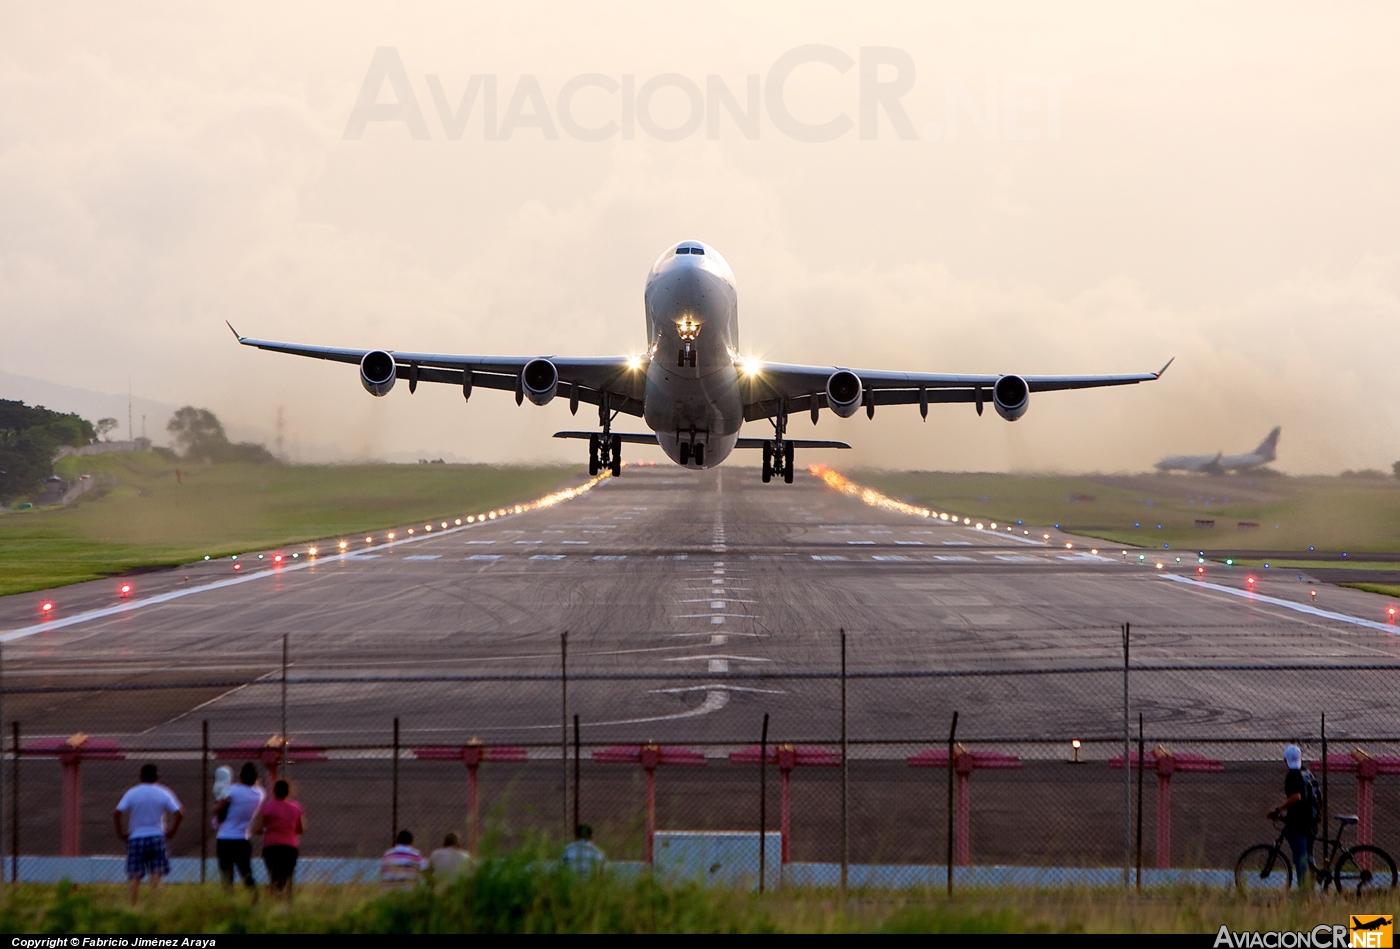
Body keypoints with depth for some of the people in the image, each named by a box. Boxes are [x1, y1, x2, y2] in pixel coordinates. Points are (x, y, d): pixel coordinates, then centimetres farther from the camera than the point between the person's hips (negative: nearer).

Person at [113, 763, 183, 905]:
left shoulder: (132, 793, 0)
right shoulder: (163, 793, 2)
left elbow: (116, 814, -9)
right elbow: (179, 814, -6)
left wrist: (121, 832, 1)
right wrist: (172, 830, 7)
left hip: (135, 838, 0)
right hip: (156, 837, 0)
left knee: (134, 877, 2)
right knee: (156, 875, 1)